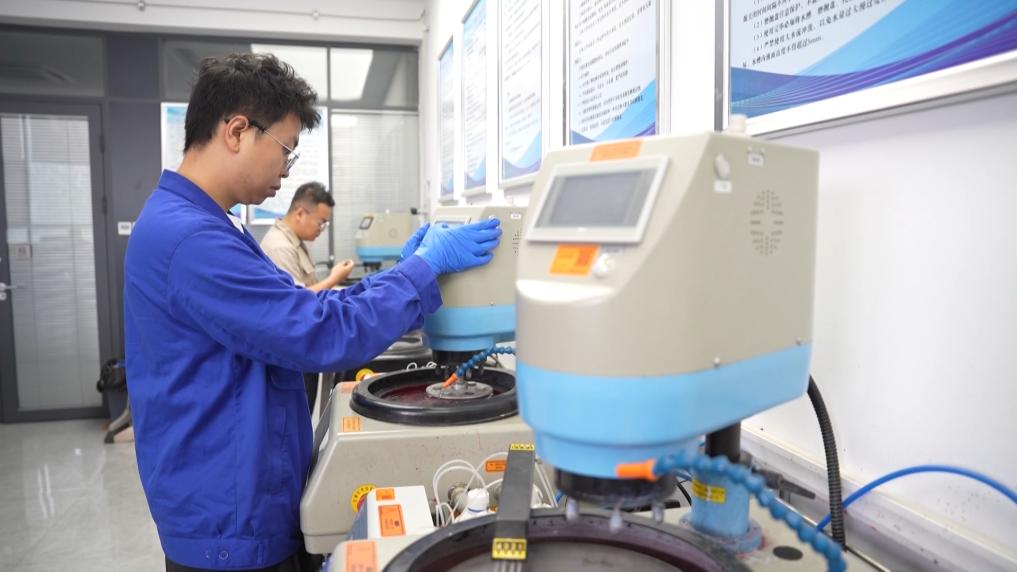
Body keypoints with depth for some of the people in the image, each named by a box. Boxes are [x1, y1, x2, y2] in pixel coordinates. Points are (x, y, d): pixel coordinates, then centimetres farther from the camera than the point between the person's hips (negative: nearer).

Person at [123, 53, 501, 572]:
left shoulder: (189, 222, 9)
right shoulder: (190, 237, -26)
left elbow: (291, 314, 10)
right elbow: (325, 336, -28)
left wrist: (396, 272, 3)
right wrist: (427, 265, -17)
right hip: (231, 526, -10)